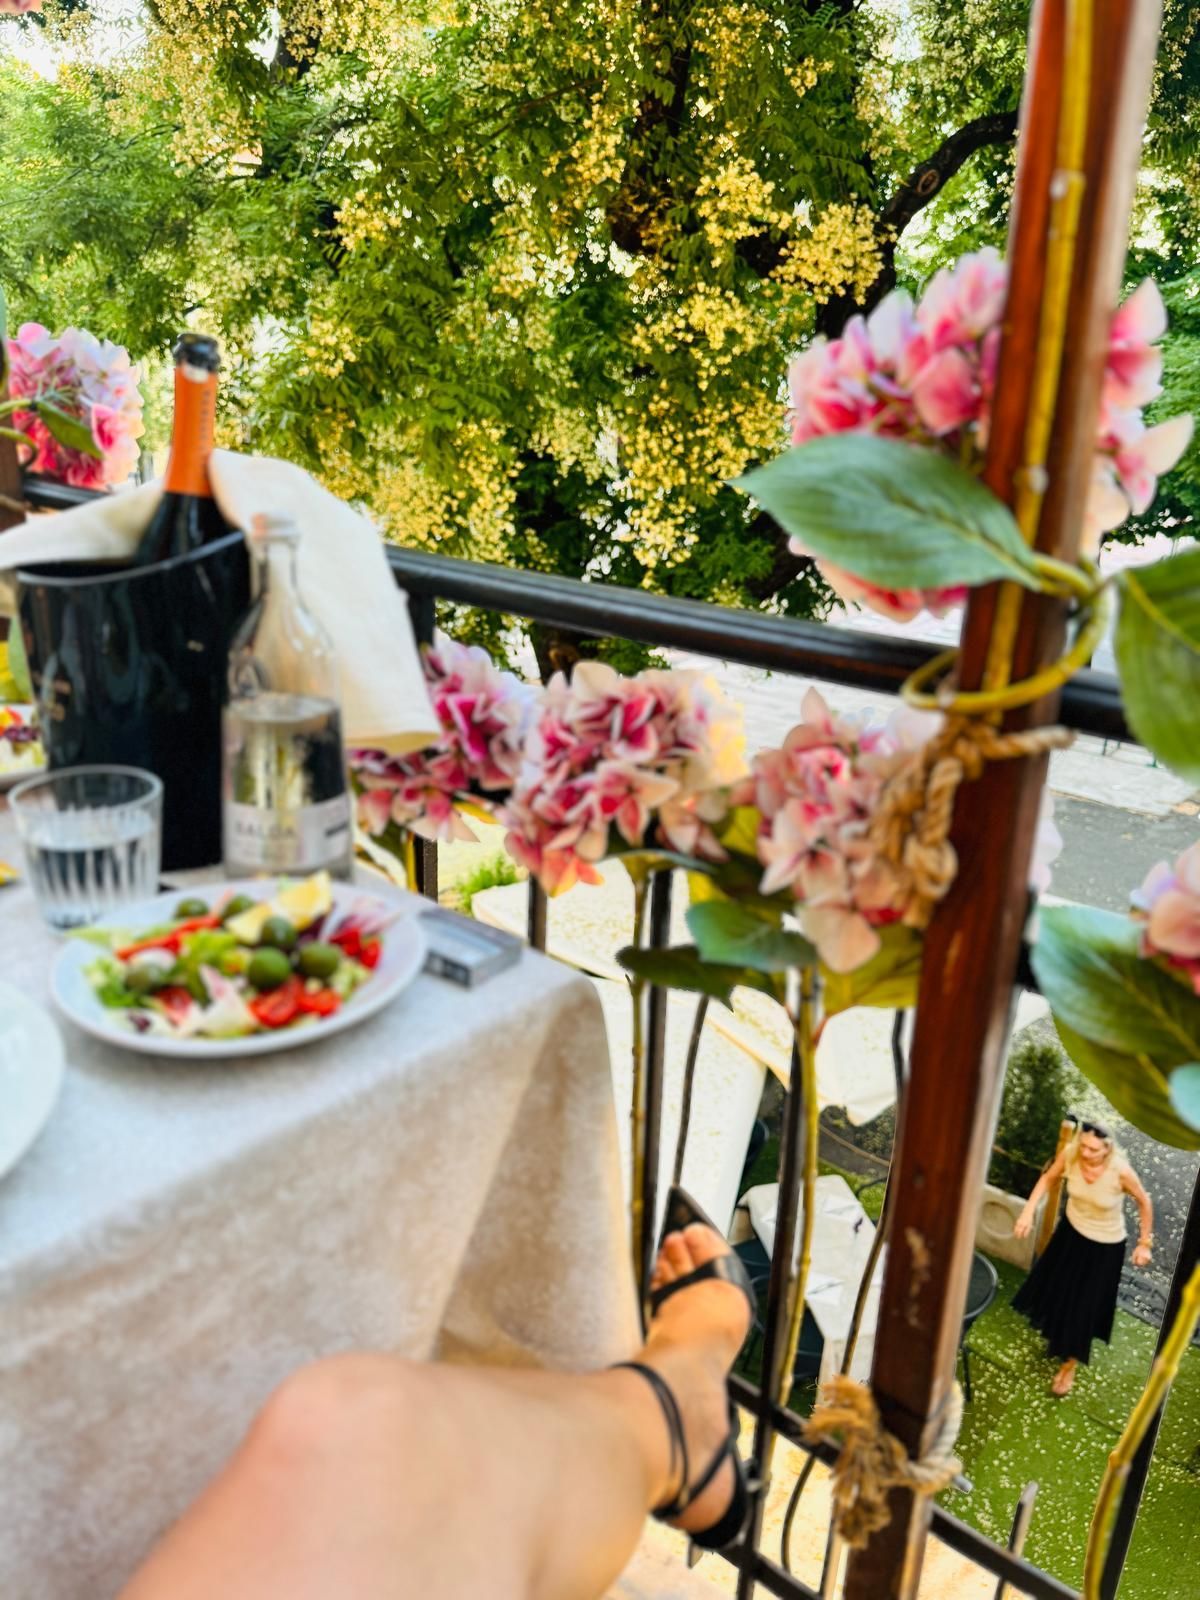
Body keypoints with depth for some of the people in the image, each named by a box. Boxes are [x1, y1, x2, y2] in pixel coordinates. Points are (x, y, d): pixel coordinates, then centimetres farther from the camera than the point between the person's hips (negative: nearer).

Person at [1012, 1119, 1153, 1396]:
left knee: (1083, 1307, 10)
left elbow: (1144, 1202, -14)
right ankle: (1056, 1337, 55)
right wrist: (1028, 1211, -13)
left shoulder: (1120, 1171, -35)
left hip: (1105, 1245, -3)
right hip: (1072, 1230, 4)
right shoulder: (1069, 1153, -26)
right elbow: (1048, 1178, -5)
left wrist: (1145, 1242, -6)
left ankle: (1069, 1364, 36)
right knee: (1055, 1288, 23)